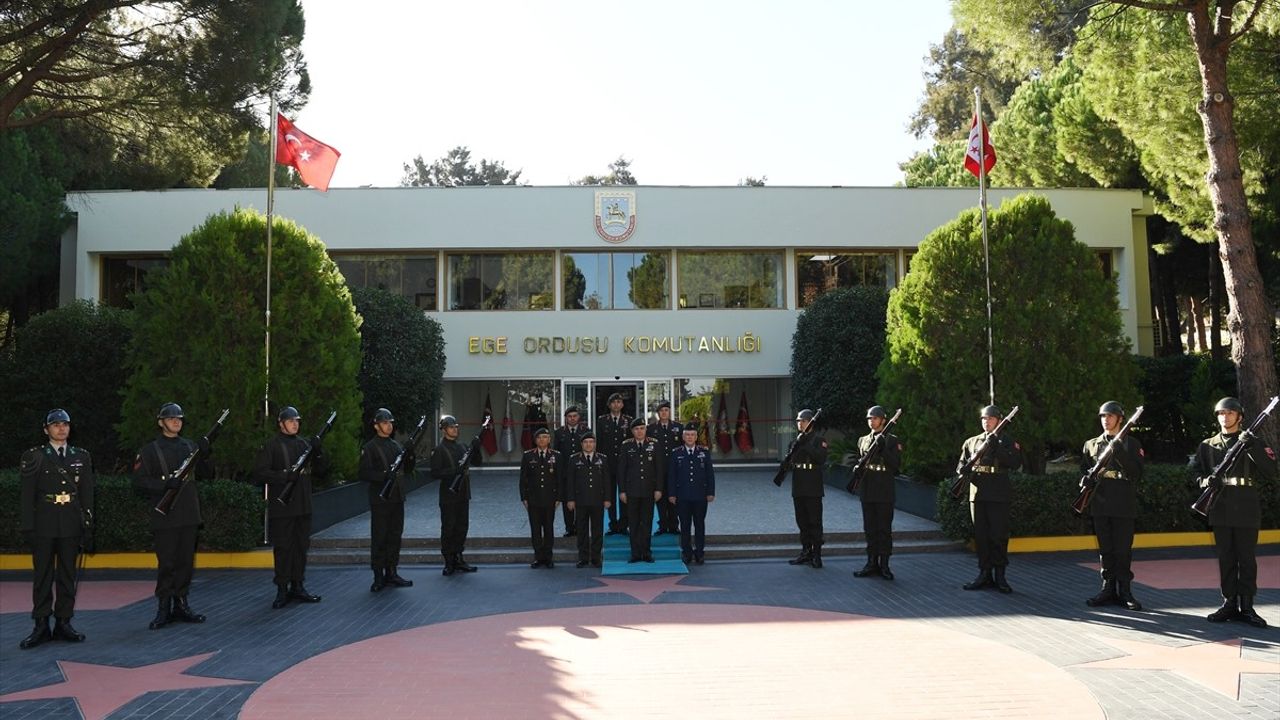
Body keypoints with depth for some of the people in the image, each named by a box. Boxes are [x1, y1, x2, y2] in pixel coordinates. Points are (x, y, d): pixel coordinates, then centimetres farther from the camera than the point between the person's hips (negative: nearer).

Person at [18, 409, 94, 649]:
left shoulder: (81, 456, 10)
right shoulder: (34, 456, 2)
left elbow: (87, 493, 10)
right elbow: (26, 494, 0)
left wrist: (86, 522, 4)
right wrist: (28, 526, -6)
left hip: (70, 525, 2)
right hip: (44, 525, -2)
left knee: (68, 574, 6)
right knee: (43, 575, 1)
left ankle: (63, 623, 13)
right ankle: (41, 626, 6)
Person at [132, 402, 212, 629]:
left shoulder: (190, 446, 12)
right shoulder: (150, 450, 0)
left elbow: (207, 474, 11)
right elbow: (139, 481, -6)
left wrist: (206, 455, -7)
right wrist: (165, 484, -20)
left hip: (189, 515, 4)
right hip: (165, 517, -4)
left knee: (186, 562, 8)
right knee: (166, 563, -1)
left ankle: (181, 605, 17)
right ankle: (163, 609, 7)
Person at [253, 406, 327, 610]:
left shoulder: (304, 444, 11)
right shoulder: (271, 446, -3)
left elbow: (322, 470, 11)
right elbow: (259, 474, -10)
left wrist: (318, 452, -6)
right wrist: (284, 476, -21)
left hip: (303, 506, 5)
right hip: (281, 506, -5)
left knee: (301, 546, 9)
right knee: (283, 547, -1)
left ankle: (297, 586, 18)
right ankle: (282, 589, 7)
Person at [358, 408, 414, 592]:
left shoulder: (396, 445, 15)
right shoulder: (369, 448, -6)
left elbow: (406, 471, 17)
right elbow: (363, 474, -13)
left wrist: (410, 458, -2)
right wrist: (384, 475, -24)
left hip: (397, 499, 6)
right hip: (380, 500, -6)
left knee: (395, 537, 10)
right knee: (379, 539, -2)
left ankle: (391, 573, 19)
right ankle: (378, 578, 5)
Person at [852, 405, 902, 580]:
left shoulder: (892, 440, -1)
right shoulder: (863, 440, 13)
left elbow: (896, 464, -9)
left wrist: (883, 448, -19)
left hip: (884, 491, -5)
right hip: (867, 490, 5)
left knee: (884, 528, -1)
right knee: (870, 528, 8)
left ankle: (884, 565, 5)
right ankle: (872, 563, 14)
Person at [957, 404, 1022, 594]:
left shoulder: (1006, 440, 5)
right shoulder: (971, 442, 15)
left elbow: (1016, 463, -8)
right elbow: (961, 463, 16)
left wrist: (997, 448, -17)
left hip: (998, 495, -3)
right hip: (977, 493, 4)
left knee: (998, 535, -3)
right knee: (980, 535, 6)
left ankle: (999, 576, 5)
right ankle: (984, 574, 13)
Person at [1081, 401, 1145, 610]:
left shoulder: (1131, 444, 4)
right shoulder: (1091, 444, 13)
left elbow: (1137, 474, -6)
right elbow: (1084, 470, 14)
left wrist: (1119, 453, -18)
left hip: (1124, 505, -3)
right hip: (1100, 504, 3)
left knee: (1123, 549, -1)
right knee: (1105, 548, 7)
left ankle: (1124, 591, 7)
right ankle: (1108, 589, 13)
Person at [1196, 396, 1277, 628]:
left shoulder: (1255, 443, 5)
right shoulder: (1207, 446, 10)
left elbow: (1271, 474, -4)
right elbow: (1198, 475, 10)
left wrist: (1253, 449, -16)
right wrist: (1208, 481, -12)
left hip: (1247, 511, -2)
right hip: (1220, 511, 2)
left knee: (1247, 560, 1)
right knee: (1225, 560, 6)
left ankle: (1247, 607, 7)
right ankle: (1229, 604, 13)